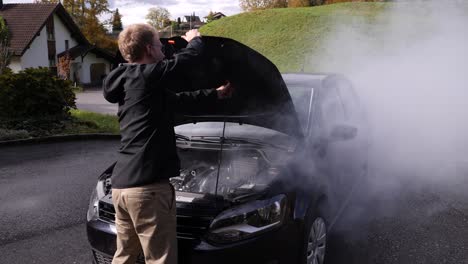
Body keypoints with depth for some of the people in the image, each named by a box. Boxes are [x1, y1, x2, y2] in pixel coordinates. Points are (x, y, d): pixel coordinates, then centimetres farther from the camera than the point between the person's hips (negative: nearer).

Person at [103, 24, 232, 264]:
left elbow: (181, 101, 27)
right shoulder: (148, 76, -10)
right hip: (147, 187, -10)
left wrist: (216, 94, 37)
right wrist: (194, 39, 19)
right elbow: (192, 58, -5)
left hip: (122, 185, 10)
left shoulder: (129, 82, 19)